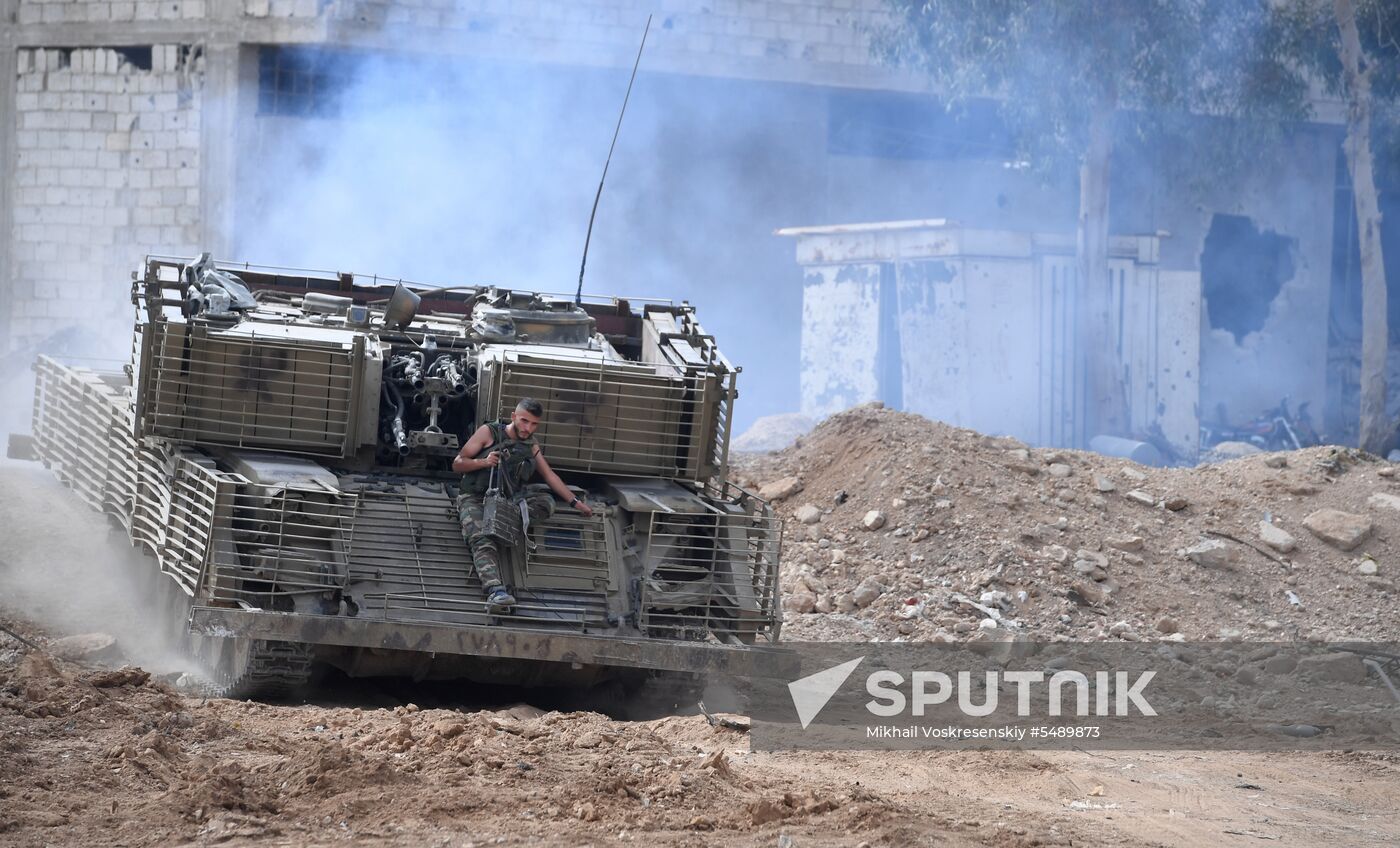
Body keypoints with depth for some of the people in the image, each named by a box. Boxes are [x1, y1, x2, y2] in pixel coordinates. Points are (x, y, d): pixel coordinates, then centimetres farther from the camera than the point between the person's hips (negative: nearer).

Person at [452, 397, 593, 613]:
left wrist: (575, 502, 21)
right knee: (483, 541, -34)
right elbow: (457, 464, 2)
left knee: (546, 502, -19)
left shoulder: (531, 446, 16)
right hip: (475, 498, -5)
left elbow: (549, 475, 24)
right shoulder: (489, 433, 1)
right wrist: (483, 462, -16)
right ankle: (496, 591, -54)